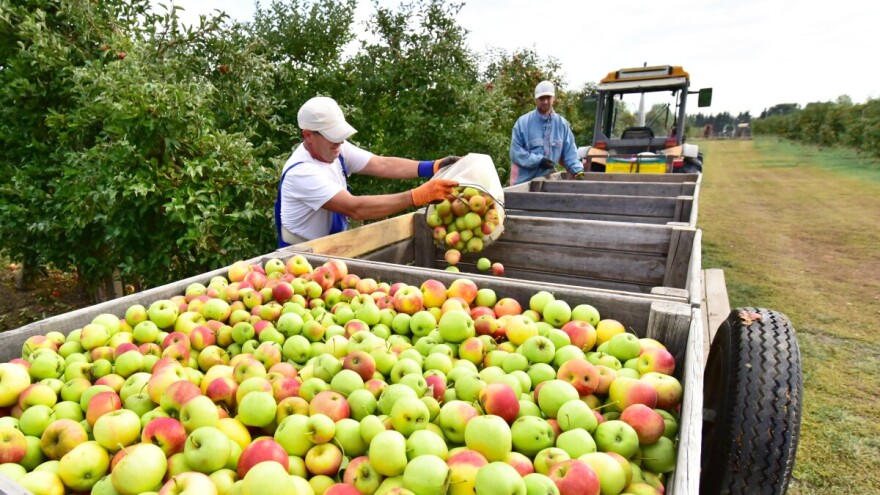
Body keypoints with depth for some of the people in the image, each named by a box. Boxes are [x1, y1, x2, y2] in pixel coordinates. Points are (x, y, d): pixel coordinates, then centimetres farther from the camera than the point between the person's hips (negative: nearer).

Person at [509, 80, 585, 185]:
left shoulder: (562, 123, 7)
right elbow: (516, 152, -9)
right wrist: (538, 160, -18)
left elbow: (570, 151, 8)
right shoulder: (523, 122, -5)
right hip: (524, 182, -4)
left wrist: (578, 171, -6)